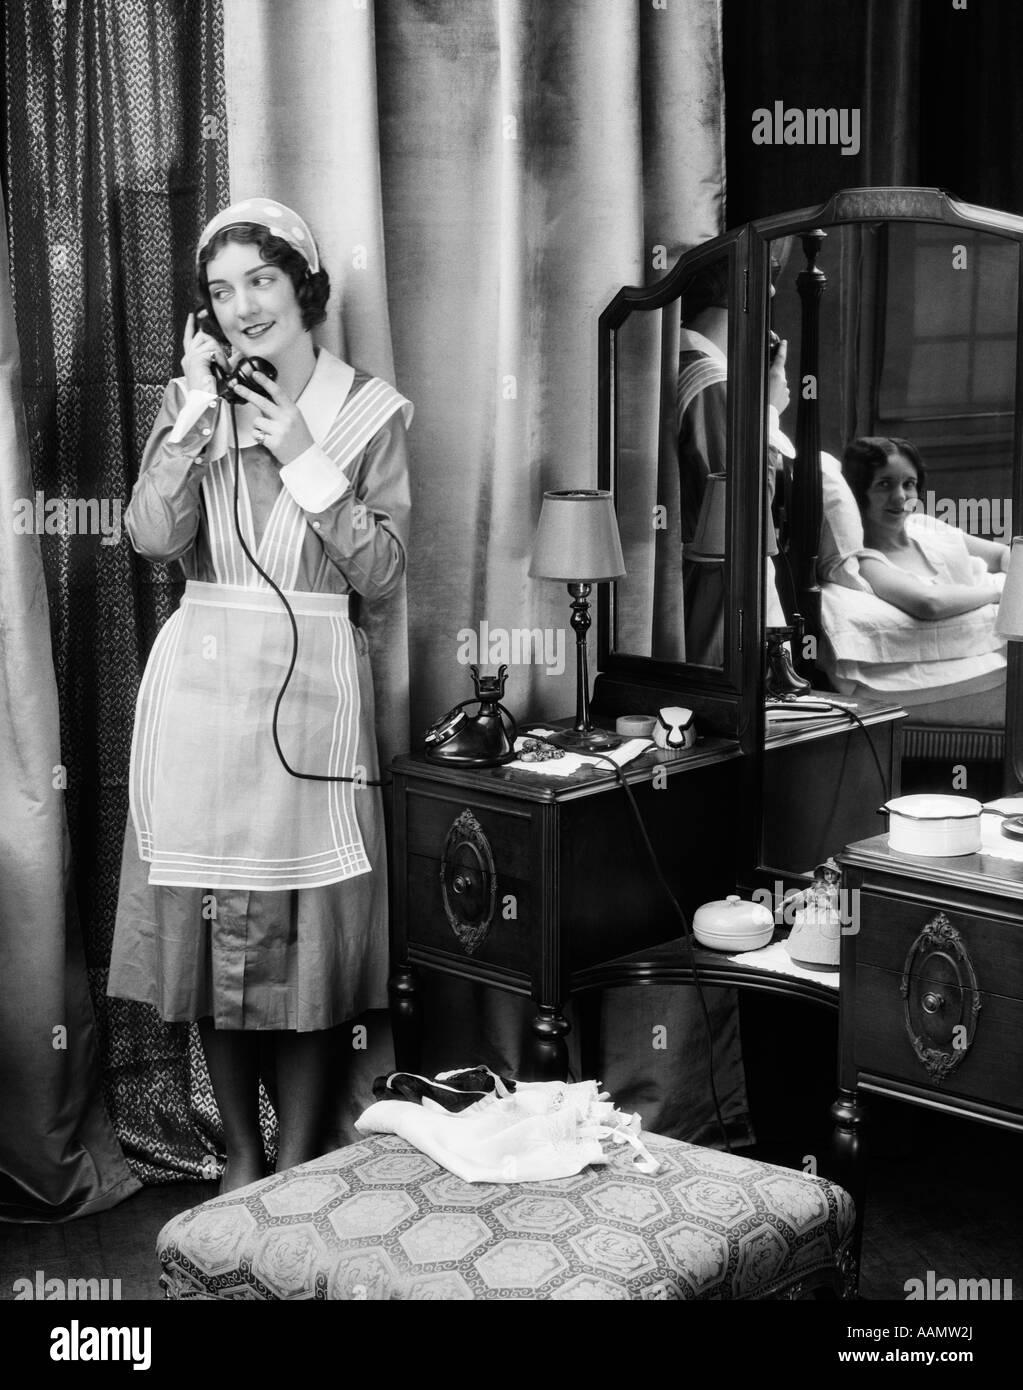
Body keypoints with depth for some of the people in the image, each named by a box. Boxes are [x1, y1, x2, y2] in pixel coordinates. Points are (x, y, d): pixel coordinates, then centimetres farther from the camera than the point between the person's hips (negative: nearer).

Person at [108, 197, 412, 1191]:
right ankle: (241, 1158, 23)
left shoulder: (368, 411, 2)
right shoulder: (194, 400, 6)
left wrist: (303, 458, -11)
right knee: (208, 923, 7)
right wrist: (197, 410, -11)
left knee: (302, 931, 2)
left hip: (310, 689, -2)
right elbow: (153, 537, -9)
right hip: (199, 687, 2)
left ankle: (296, 1168, 16)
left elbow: (382, 572, -5)